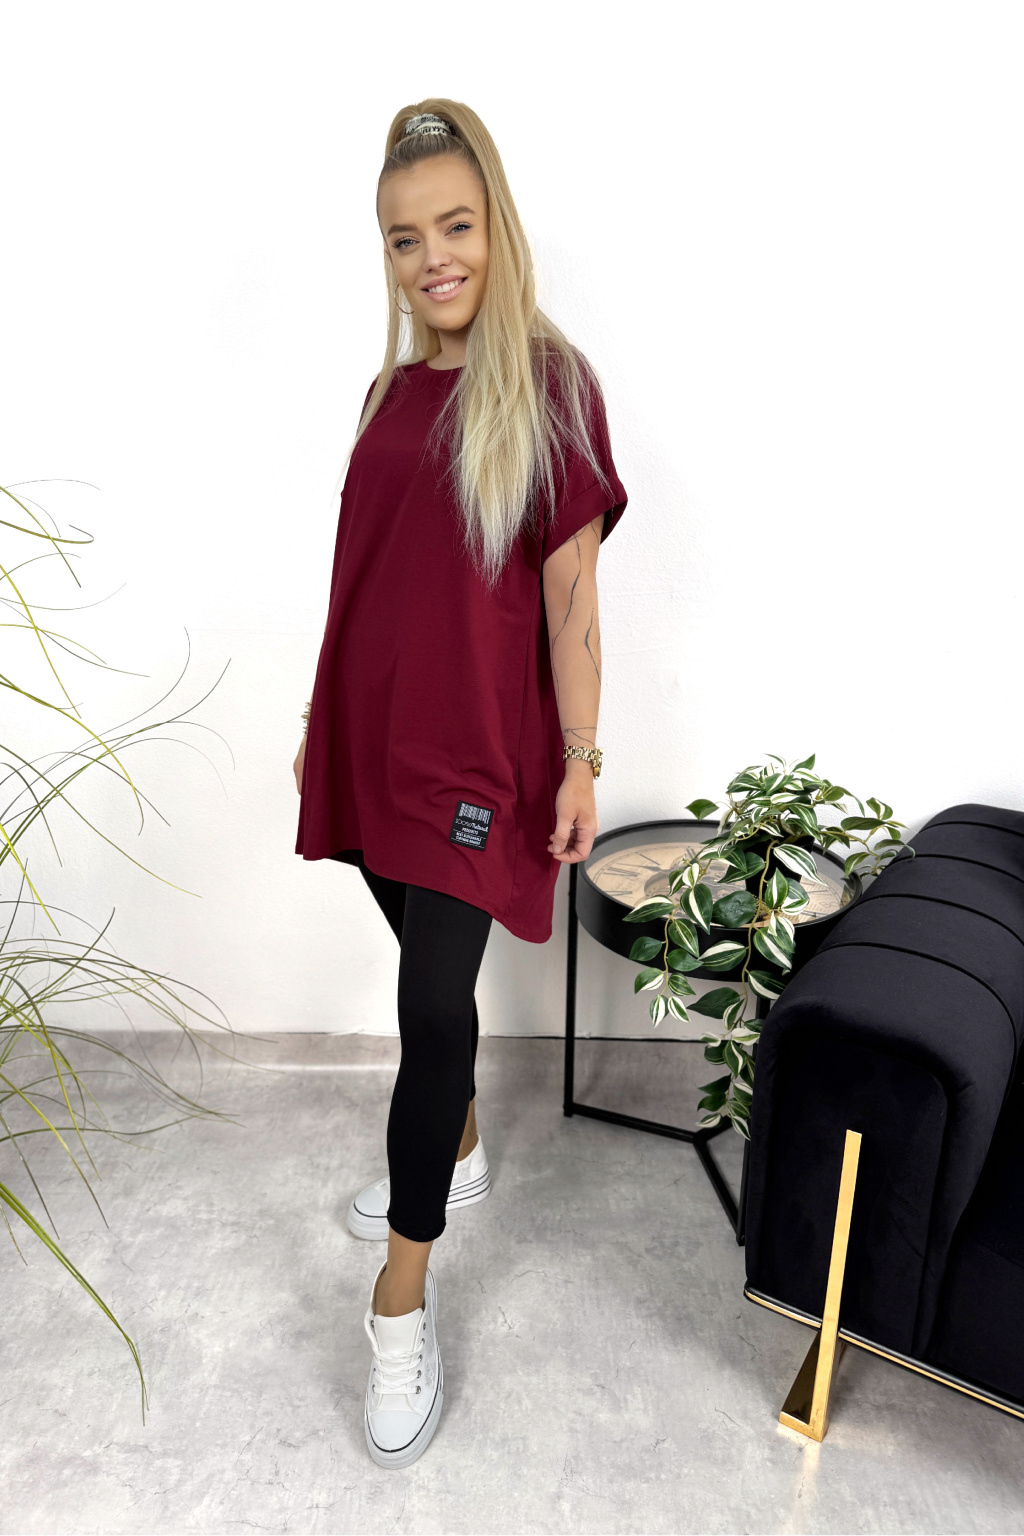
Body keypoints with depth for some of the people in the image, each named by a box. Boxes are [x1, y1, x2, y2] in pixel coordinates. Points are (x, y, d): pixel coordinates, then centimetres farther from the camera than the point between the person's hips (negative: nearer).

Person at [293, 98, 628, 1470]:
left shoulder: (548, 387, -7)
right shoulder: (395, 390, 10)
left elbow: (571, 594, -9)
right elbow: (369, 579, 13)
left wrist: (581, 762, -10)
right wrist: (322, 720, 15)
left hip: (478, 751, -6)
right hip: (378, 734, 6)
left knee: (434, 1003, -5)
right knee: (431, 978, 17)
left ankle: (403, 1294, 11)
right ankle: (460, 1154, 41)